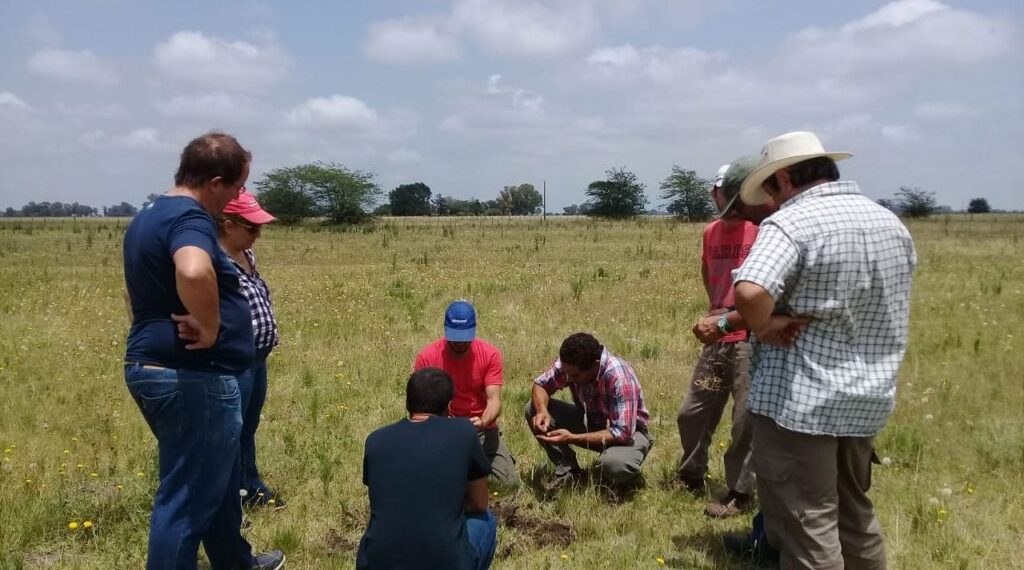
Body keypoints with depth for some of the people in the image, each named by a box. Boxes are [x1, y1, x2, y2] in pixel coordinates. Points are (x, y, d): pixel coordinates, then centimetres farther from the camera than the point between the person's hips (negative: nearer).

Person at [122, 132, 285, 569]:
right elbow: (194, 272, -42)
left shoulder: (147, 217, 13)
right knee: (188, 494, 1)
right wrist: (210, 329, -26)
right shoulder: (189, 218, -20)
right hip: (191, 377, -11)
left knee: (215, 475, 25)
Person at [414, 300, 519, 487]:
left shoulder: (490, 354, -9)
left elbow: (494, 400, -13)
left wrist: (482, 423, -35)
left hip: (483, 430, 1)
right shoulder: (427, 357, -11)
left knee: (509, 482, -14)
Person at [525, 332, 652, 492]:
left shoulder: (620, 378, -35)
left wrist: (572, 438, -39)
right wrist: (542, 411, -27)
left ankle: (622, 478, -2)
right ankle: (567, 470, -1)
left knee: (613, 463, -40)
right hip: (590, 421, 5)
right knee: (533, 409, -14)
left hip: (628, 431, -5)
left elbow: (622, 433, -35)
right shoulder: (569, 364, -19)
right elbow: (540, 384, -5)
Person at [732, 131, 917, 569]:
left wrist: (764, 326, -14)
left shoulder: (791, 223, -16)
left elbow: (750, 293, -35)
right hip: (868, 399, 8)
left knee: (808, 526, 2)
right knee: (855, 513, 24)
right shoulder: (892, 223, 9)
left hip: (799, 401, -8)